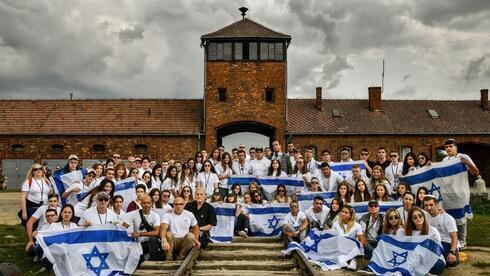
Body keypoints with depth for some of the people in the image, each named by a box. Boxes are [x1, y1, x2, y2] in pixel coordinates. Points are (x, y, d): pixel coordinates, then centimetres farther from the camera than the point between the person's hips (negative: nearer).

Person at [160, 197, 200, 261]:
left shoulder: (189, 215, 5)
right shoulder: (168, 215, -6)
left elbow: (196, 227, 17)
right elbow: (163, 229, -23)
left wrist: (196, 240, 0)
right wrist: (164, 241, -42)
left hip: (184, 241, 2)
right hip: (172, 241, -2)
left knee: (191, 236, -29)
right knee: (168, 234, -32)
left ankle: (180, 259, -16)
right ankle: (168, 259, -20)